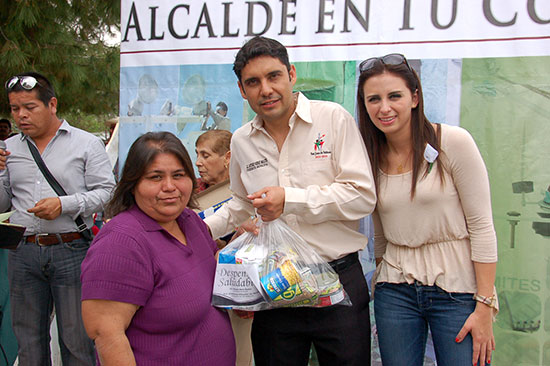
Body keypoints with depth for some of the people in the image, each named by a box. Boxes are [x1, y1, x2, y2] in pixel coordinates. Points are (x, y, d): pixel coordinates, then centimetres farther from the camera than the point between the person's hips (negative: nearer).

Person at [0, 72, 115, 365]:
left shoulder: (86, 144, 1)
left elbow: (106, 192, -4)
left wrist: (64, 204, -16)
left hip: (71, 250, -3)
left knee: (77, 340, 3)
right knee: (29, 342, 13)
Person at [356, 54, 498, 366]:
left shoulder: (454, 142, -8)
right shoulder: (370, 158, 5)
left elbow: (481, 226, -9)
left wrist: (484, 308, -12)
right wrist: (383, 287, 12)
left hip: (457, 289, -3)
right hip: (396, 290, 4)